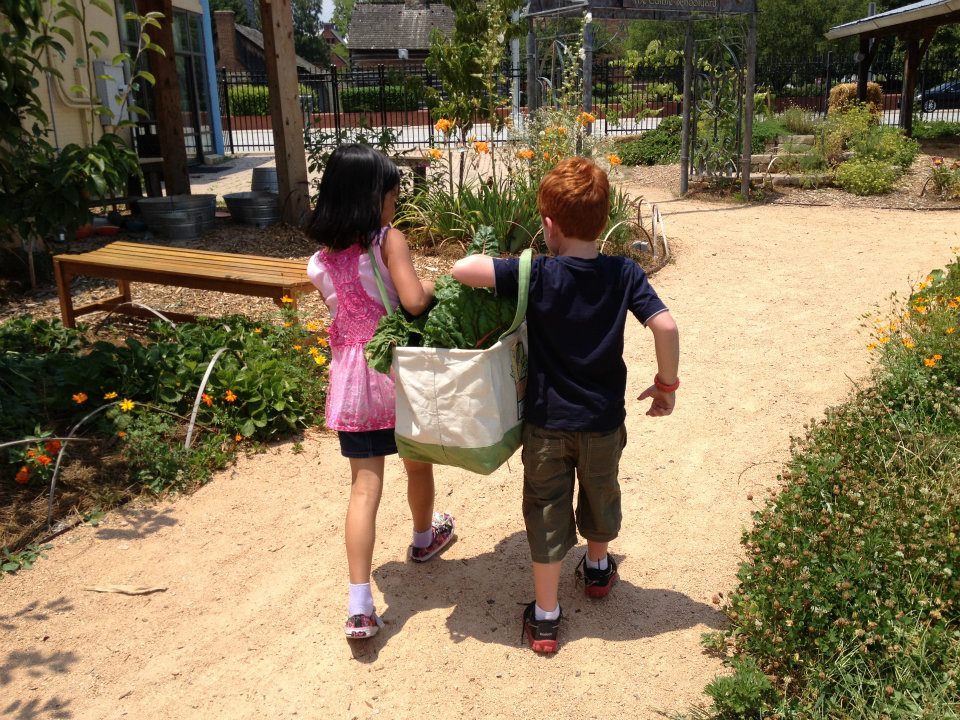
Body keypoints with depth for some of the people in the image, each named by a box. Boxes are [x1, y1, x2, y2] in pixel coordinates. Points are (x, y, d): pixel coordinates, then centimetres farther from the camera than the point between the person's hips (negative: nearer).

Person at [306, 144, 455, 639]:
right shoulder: (389, 240, -12)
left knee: (364, 487, 3)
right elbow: (413, 301, -24)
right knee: (418, 461, 23)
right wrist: (433, 285, -3)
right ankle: (424, 538, 49)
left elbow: (343, 315, 4)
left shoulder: (319, 263, 3)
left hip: (351, 378, 3)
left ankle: (360, 606, -2)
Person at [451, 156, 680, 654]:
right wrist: (666, 384, -3)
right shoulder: (624, 274, -12)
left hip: (547, 421, -3)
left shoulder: (538, 275, -19)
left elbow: (464, 269, -27)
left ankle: (545, 618, 21)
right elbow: (665, 325, -18)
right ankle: (597, 568, 53)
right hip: (604, 420, 3)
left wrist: (492, 273, -4)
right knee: (601, 495, 27)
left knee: (547, 514, 11)